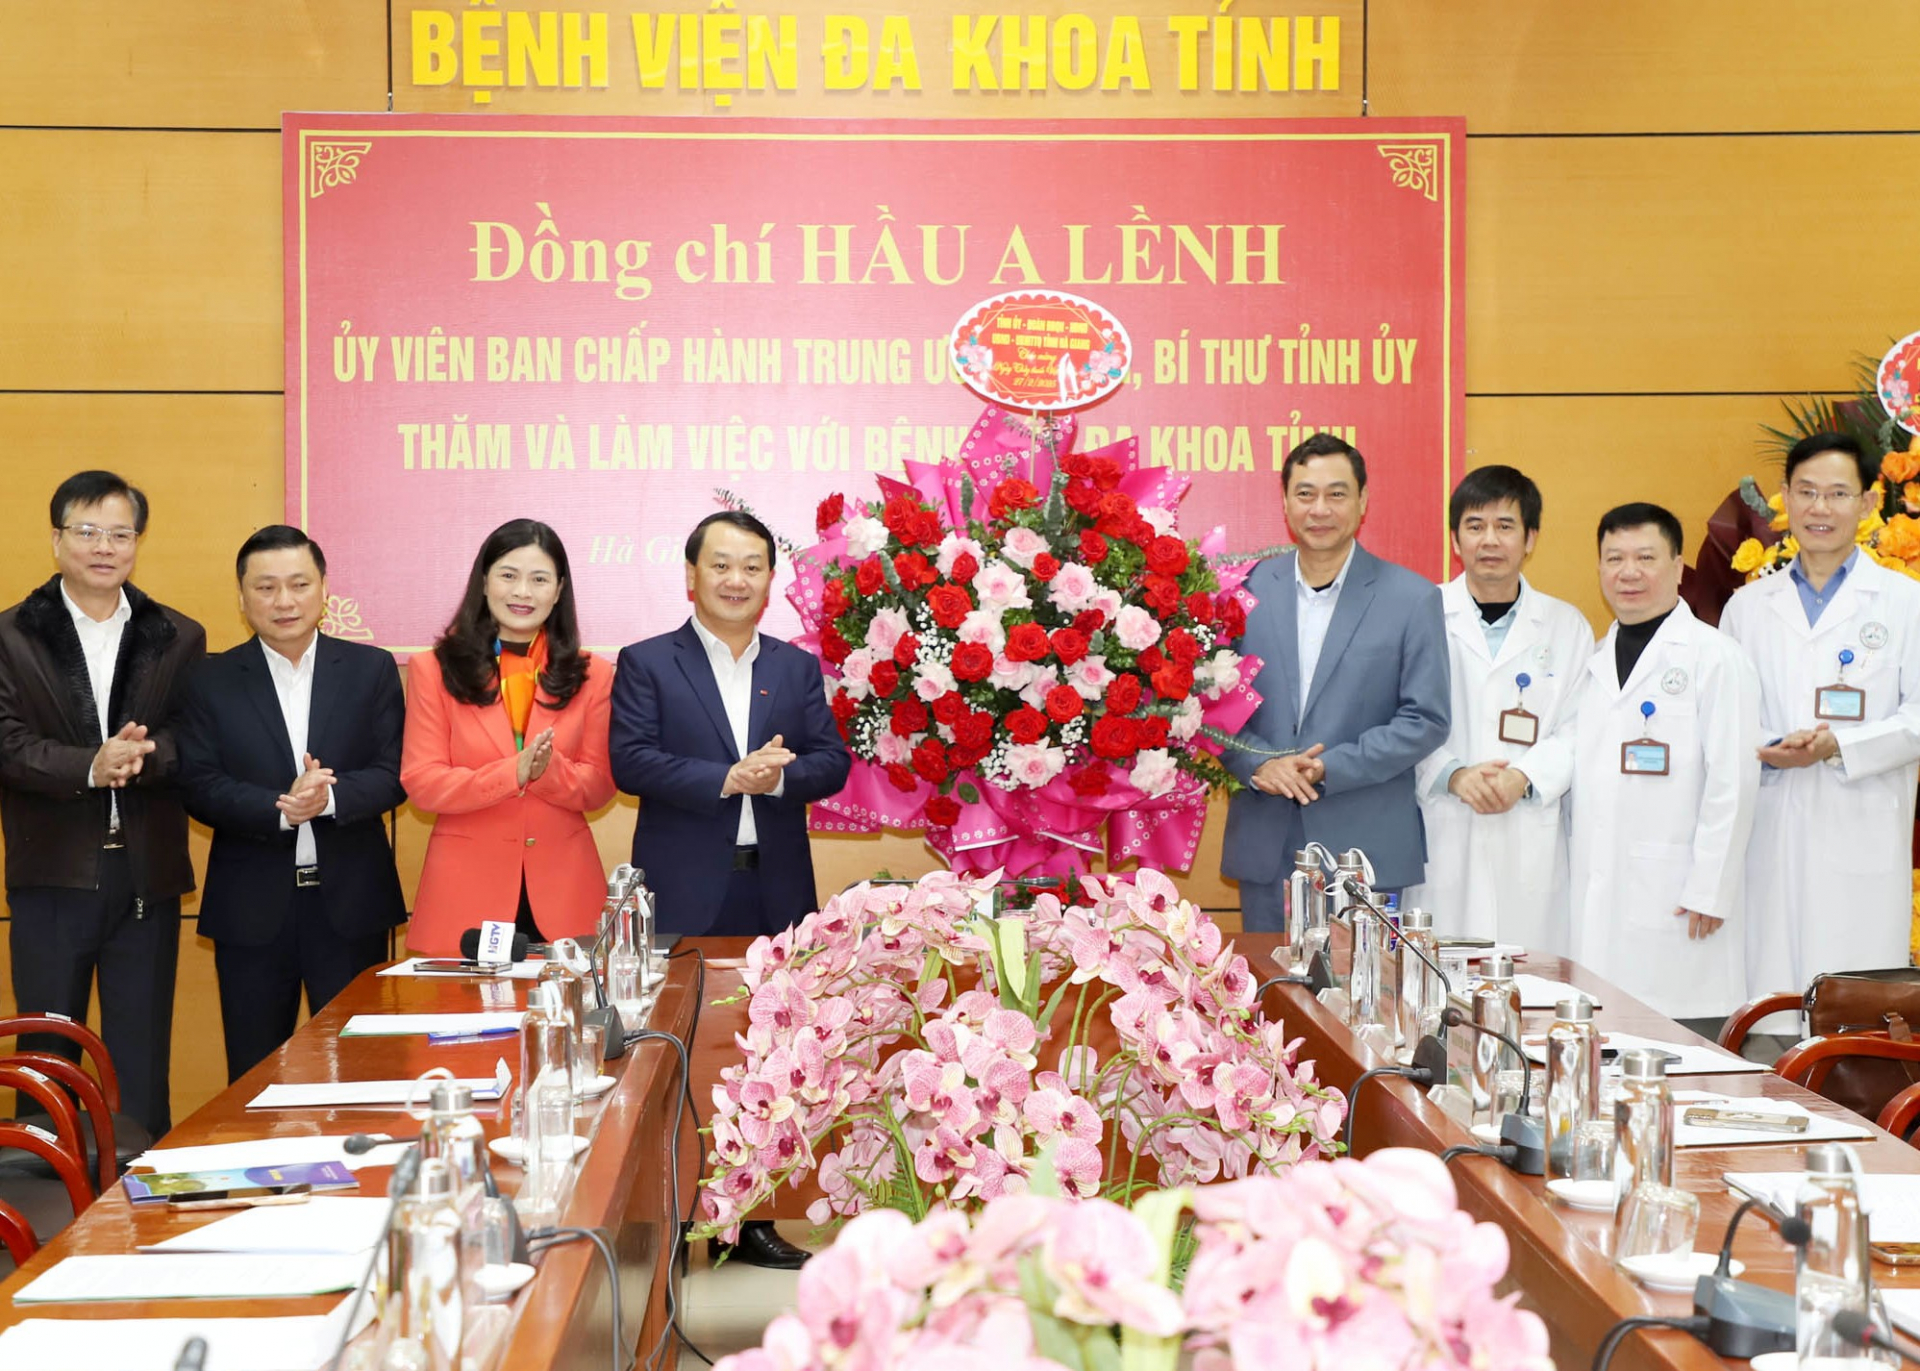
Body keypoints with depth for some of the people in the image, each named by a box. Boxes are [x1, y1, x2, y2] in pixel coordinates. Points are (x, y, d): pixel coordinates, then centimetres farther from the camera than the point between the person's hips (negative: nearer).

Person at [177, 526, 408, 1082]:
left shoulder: (371, 669, 5)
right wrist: (279, 809, -20)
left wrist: (330, 797, -22)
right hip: (252, 906, 0)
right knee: (254, 1075, 7)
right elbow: (199, 786, -5)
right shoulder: (212, 680, 4)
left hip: (350, 902, 0)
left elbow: (394, 775, -2)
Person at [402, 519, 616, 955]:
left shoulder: (592, 674, 8)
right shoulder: (434, 669, 3)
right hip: (466, 888, -1)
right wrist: (512, 773, -19)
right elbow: (421, 783, -4)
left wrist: (549, 771, -17)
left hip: (562, 890, 2)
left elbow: (599, 786, 4)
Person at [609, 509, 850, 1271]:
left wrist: (778, 777, -17)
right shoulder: (646, 663, 2)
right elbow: (631, 760, -10)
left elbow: (832, 761, 3)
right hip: (683, 895, -3)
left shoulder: (799, 668, 12)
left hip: (776, 894, 3)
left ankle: (753, 1218, 18)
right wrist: (728, 778, -19)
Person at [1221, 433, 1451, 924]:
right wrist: (1257, 765, -12)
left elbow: (1426, 719, -4)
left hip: (1369, 849, -2)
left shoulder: (1412, 598, -1)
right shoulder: (1245, 590, 6)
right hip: (1265, 848, 2)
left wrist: (1331, 767, -14)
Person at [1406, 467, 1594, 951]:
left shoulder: (1567, 626, 11)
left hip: (1532, 847, 1)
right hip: (1441, 837, -1)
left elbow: (1577, 732, 5)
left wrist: (1524, 778, -12)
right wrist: (1454, 775, -13)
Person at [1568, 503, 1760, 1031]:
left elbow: (1732, 784, -9)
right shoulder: (1596, 661, 17)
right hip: (1598, 904, 6)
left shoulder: (1716, 659, -4)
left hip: (1675, 906, -6)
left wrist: (1709, 894, -11)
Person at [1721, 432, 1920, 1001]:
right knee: (1766, 990, 1)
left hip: (1861, 840, -2)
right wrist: (1765, 751, -9)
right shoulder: (1748, 605, 14)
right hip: (1769, 834, 2)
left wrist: (1839, 745, -14)